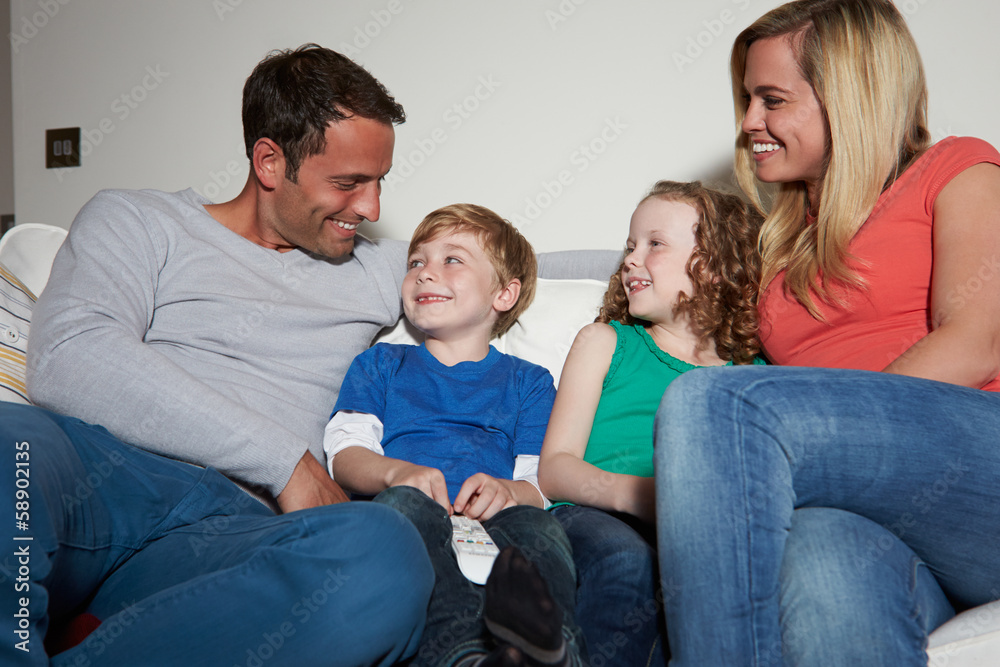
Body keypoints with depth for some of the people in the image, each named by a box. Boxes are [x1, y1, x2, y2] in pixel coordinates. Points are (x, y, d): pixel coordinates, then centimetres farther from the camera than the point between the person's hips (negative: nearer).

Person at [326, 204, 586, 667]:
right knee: (406, 501, -36)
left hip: (491, 524, 1)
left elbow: (542, 482, 12)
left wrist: (507, 490, -15)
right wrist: (397, 472, -15)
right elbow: (345, 451, 10)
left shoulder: (528, 381, 27)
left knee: (536, 522, -33)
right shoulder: (380, 364, 28)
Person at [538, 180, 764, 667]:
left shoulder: (753, 375, 21)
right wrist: (633, 492, -14)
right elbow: (553, 468, 8)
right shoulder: (604, 343, 19)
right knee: (626, 562, -35)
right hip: (595, 515, 0)